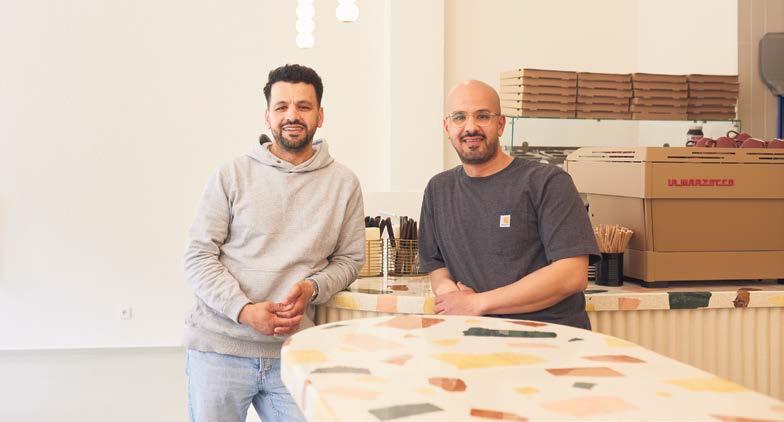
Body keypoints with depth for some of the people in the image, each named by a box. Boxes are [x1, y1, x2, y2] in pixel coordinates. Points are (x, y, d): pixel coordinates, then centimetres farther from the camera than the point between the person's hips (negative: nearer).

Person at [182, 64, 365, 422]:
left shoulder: (343, 183, 5)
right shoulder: (232, 176, 0)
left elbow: (349, 259, 10)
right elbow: (198, 257, -2)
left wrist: (313, 287, -11)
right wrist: (245, 310, -15)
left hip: (292, 350, 1)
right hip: (218, 347, -1)